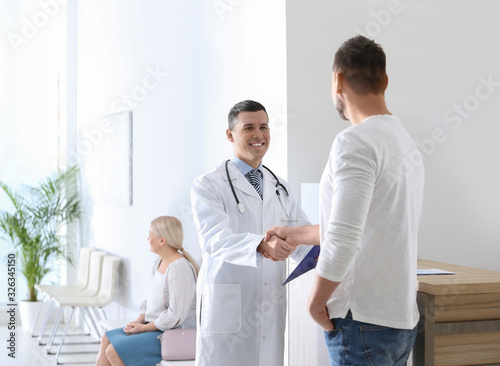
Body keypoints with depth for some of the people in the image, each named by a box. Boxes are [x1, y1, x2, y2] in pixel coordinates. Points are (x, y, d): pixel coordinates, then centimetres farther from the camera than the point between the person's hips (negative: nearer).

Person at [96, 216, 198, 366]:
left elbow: (176, 316, -25)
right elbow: (151, 301, 18)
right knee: (107, 339, 6)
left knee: (113, 351, -16)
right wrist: (138, 321, 0)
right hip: (156, 327, 10)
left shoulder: (180, 267, -22)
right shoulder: (159, 263, 9)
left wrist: (144, 328, -15)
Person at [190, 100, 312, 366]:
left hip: (271, 314, 5)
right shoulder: (208, 185, -2)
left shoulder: (280, 188, 17)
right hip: (227, 311, -5)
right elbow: (215, 239, -18)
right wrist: (261, 246, -37)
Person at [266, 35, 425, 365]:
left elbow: (343, 239, -24)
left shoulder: (356, 141, -15)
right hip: (402, 316, 9)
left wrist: (316, 302, -9)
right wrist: (296, 235, 34)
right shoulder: (406, 143, 15)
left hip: (364, 318, -9)